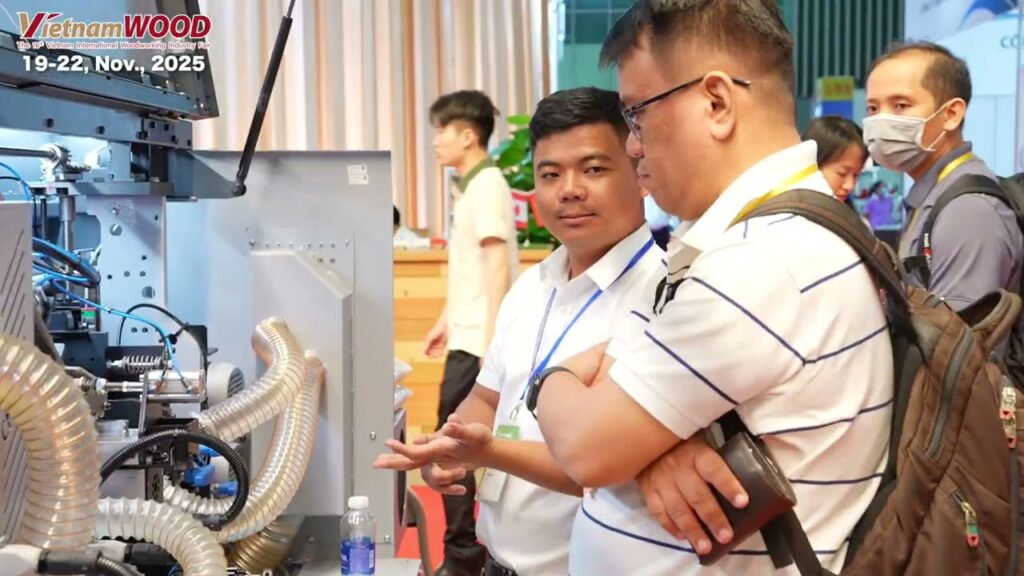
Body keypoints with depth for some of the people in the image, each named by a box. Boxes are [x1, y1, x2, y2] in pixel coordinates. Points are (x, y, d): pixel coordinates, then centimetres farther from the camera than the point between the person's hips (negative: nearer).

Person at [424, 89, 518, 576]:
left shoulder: (486, 186, -13)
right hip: (467, 337, 9)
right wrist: (446, 321, 25)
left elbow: (497, 267, -20)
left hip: (479, 341, -9)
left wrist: (490, 340, -23)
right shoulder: (470, 186, 15)